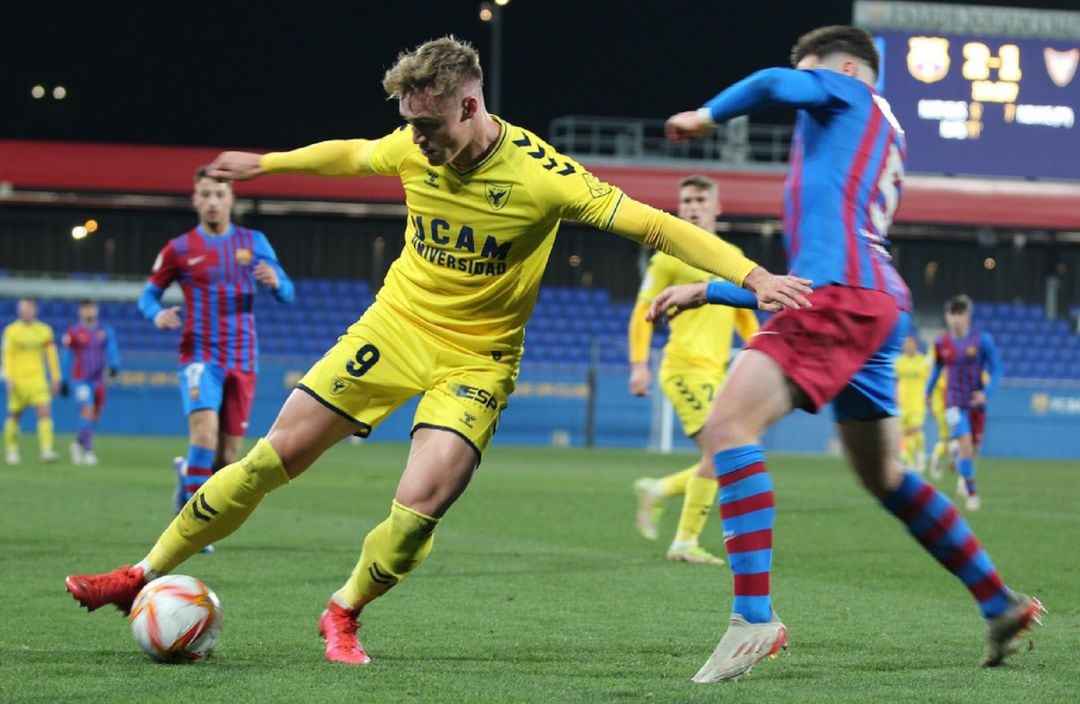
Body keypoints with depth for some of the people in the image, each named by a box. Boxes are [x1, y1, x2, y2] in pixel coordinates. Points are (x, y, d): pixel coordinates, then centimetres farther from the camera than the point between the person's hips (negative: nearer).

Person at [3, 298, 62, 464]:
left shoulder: (44, 330, 6)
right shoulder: (11, 331, -2)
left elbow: (51, 355, 13)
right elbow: (7, 355, -4)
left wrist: (55, 378, 12)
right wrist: (8, 378, -13)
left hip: (38, 379, 2)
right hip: (18, 380, -2)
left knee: (45, 412, -14)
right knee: (14, 415, 7)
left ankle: (47, 451, -18)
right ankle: (11, 451, 24)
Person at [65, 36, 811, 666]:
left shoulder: (540, 174, -23)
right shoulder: (414, 148, -9)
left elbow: (653, 224, -26)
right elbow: (350, 153, 15)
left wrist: (754, 276, -35)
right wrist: (265, 162, 27)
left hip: (476, 357, -3)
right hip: (394, 326, 3)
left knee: (420, 507, -21)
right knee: (273, 458, 0)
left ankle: (344, 613, 7)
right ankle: (144, 577, 12)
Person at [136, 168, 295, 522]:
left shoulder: (253, 242, 7)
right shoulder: (179, 249, 3)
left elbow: (288, 294, 6)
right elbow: (148, 295, 10)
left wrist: (275, 280, -18)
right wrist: (157, 315, -13)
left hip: (242, 360, 3)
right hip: (199, 357, -3)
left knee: (229, 454, 5)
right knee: (205, 431, -26)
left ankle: (188, 471, 37)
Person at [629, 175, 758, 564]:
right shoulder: (670, 257, -3)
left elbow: (744, 315, 24)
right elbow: (642, 312, -3)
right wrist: (639, 364, -12)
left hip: (715, 371, 7)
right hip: (686, 367, -7)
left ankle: (656, 491, 24)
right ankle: (685, 543, -10)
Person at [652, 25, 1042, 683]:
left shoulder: (851, 95, 10)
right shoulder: (888, 145, 33)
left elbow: (774, 83, -13)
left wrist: (706, 116, 6)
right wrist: (708, 290, 32)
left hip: (841, 296, -10)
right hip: (879, 305, 10)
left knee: (729, 424, -18)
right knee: (885, 476, 22)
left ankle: (754, 616, -29)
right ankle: (1002, 605, 29)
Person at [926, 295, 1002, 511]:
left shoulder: (982, 340, -8)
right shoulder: (941, 343, -2)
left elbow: (996, 369, -5)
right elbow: (937, 368, 17)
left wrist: (986, 392, -20)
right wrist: (928, 392, 24)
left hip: (976, 401, 1)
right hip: (954, 401, -1)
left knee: (974, 445, 12)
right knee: (965, 443, -17)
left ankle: (963, 476, 46)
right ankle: (971, 493, -10)